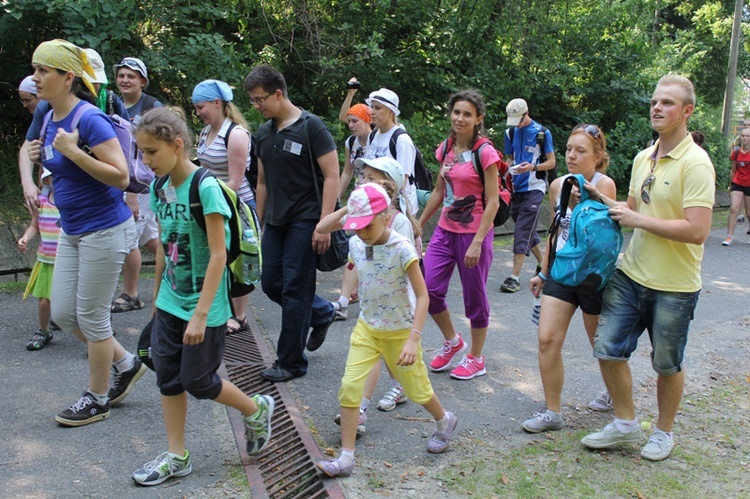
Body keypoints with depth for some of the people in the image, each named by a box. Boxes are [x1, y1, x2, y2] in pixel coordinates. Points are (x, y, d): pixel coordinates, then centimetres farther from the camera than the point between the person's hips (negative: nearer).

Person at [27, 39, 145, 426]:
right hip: (72, 230, 9)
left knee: (91, 316, 2)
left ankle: (97, 400, 20)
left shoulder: (89, 119, -18)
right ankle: (126, 364, 30)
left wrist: (72, 151, -27)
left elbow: (120, 177, -23)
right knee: (63, 314, 12)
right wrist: (42, 159, 2)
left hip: (104, 229, -9)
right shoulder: (50, 120, 8)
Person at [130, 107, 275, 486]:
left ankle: (257, 410, 28)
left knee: (197, 380, 2)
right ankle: (176, 458, 23)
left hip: (203, 303, -7)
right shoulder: (159, 188, 4)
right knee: (167, 378, 9)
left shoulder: (205, 188, -20)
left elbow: (218, 255, -22)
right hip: (170, 301, 7)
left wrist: (200, 314, -23)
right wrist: (156, 294, 17)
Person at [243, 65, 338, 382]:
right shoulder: (263, 133, 11)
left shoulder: (310, 126, -9)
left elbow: (332, 176, -13)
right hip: (276, 221, 7)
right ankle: (322, 313, 32)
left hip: (304, 221, -7)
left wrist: (323, 224, -19)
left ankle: (292, 362, 10)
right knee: (271, 283, 9)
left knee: (295, 289, -3)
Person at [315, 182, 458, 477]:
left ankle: (445, 422, 45)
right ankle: (346, 458, 2)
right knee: (349, 387, -8)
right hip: (366, 328, 4)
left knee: (416, 389, 13)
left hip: (399, 332, -4)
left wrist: (413, 339, -29)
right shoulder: (356, 245, -7)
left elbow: (422, 295, -21)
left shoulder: (401, 249, -23)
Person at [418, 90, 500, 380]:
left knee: (474, 297, 6)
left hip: (474, 233, -6)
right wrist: (418, 225, 16)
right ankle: (452, 342, 24)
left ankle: (476, 359, 24)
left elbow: (492, 202, -14)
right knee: (428, 288, -1)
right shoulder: (445, 149, 6)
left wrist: (477, 242, -20)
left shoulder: (485, 153, -12)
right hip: (445, 230, 6)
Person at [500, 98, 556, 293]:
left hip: (534, 188, -6)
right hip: (516, 187, 6)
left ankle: (515, 277, -12)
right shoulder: (510, 133, 10)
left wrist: (532, 167, -20)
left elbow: (551, 162, -2)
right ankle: (543, 264, 34)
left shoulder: (542, 133, -5)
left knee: (522, 231, -11)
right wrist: (509, 168, -5)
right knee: (527, 231, 14)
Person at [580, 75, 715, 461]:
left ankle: (663, 432, 33)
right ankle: (626, 423, 26)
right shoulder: (643, 158, 7)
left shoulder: (695, 163, -17)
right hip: (630, 274, 6)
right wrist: (605, 201, 4)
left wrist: (638, 219, -20)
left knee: (667, 364, 11)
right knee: (608, 349, 5)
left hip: (674, 286, -6)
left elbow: (697, 230, -26)